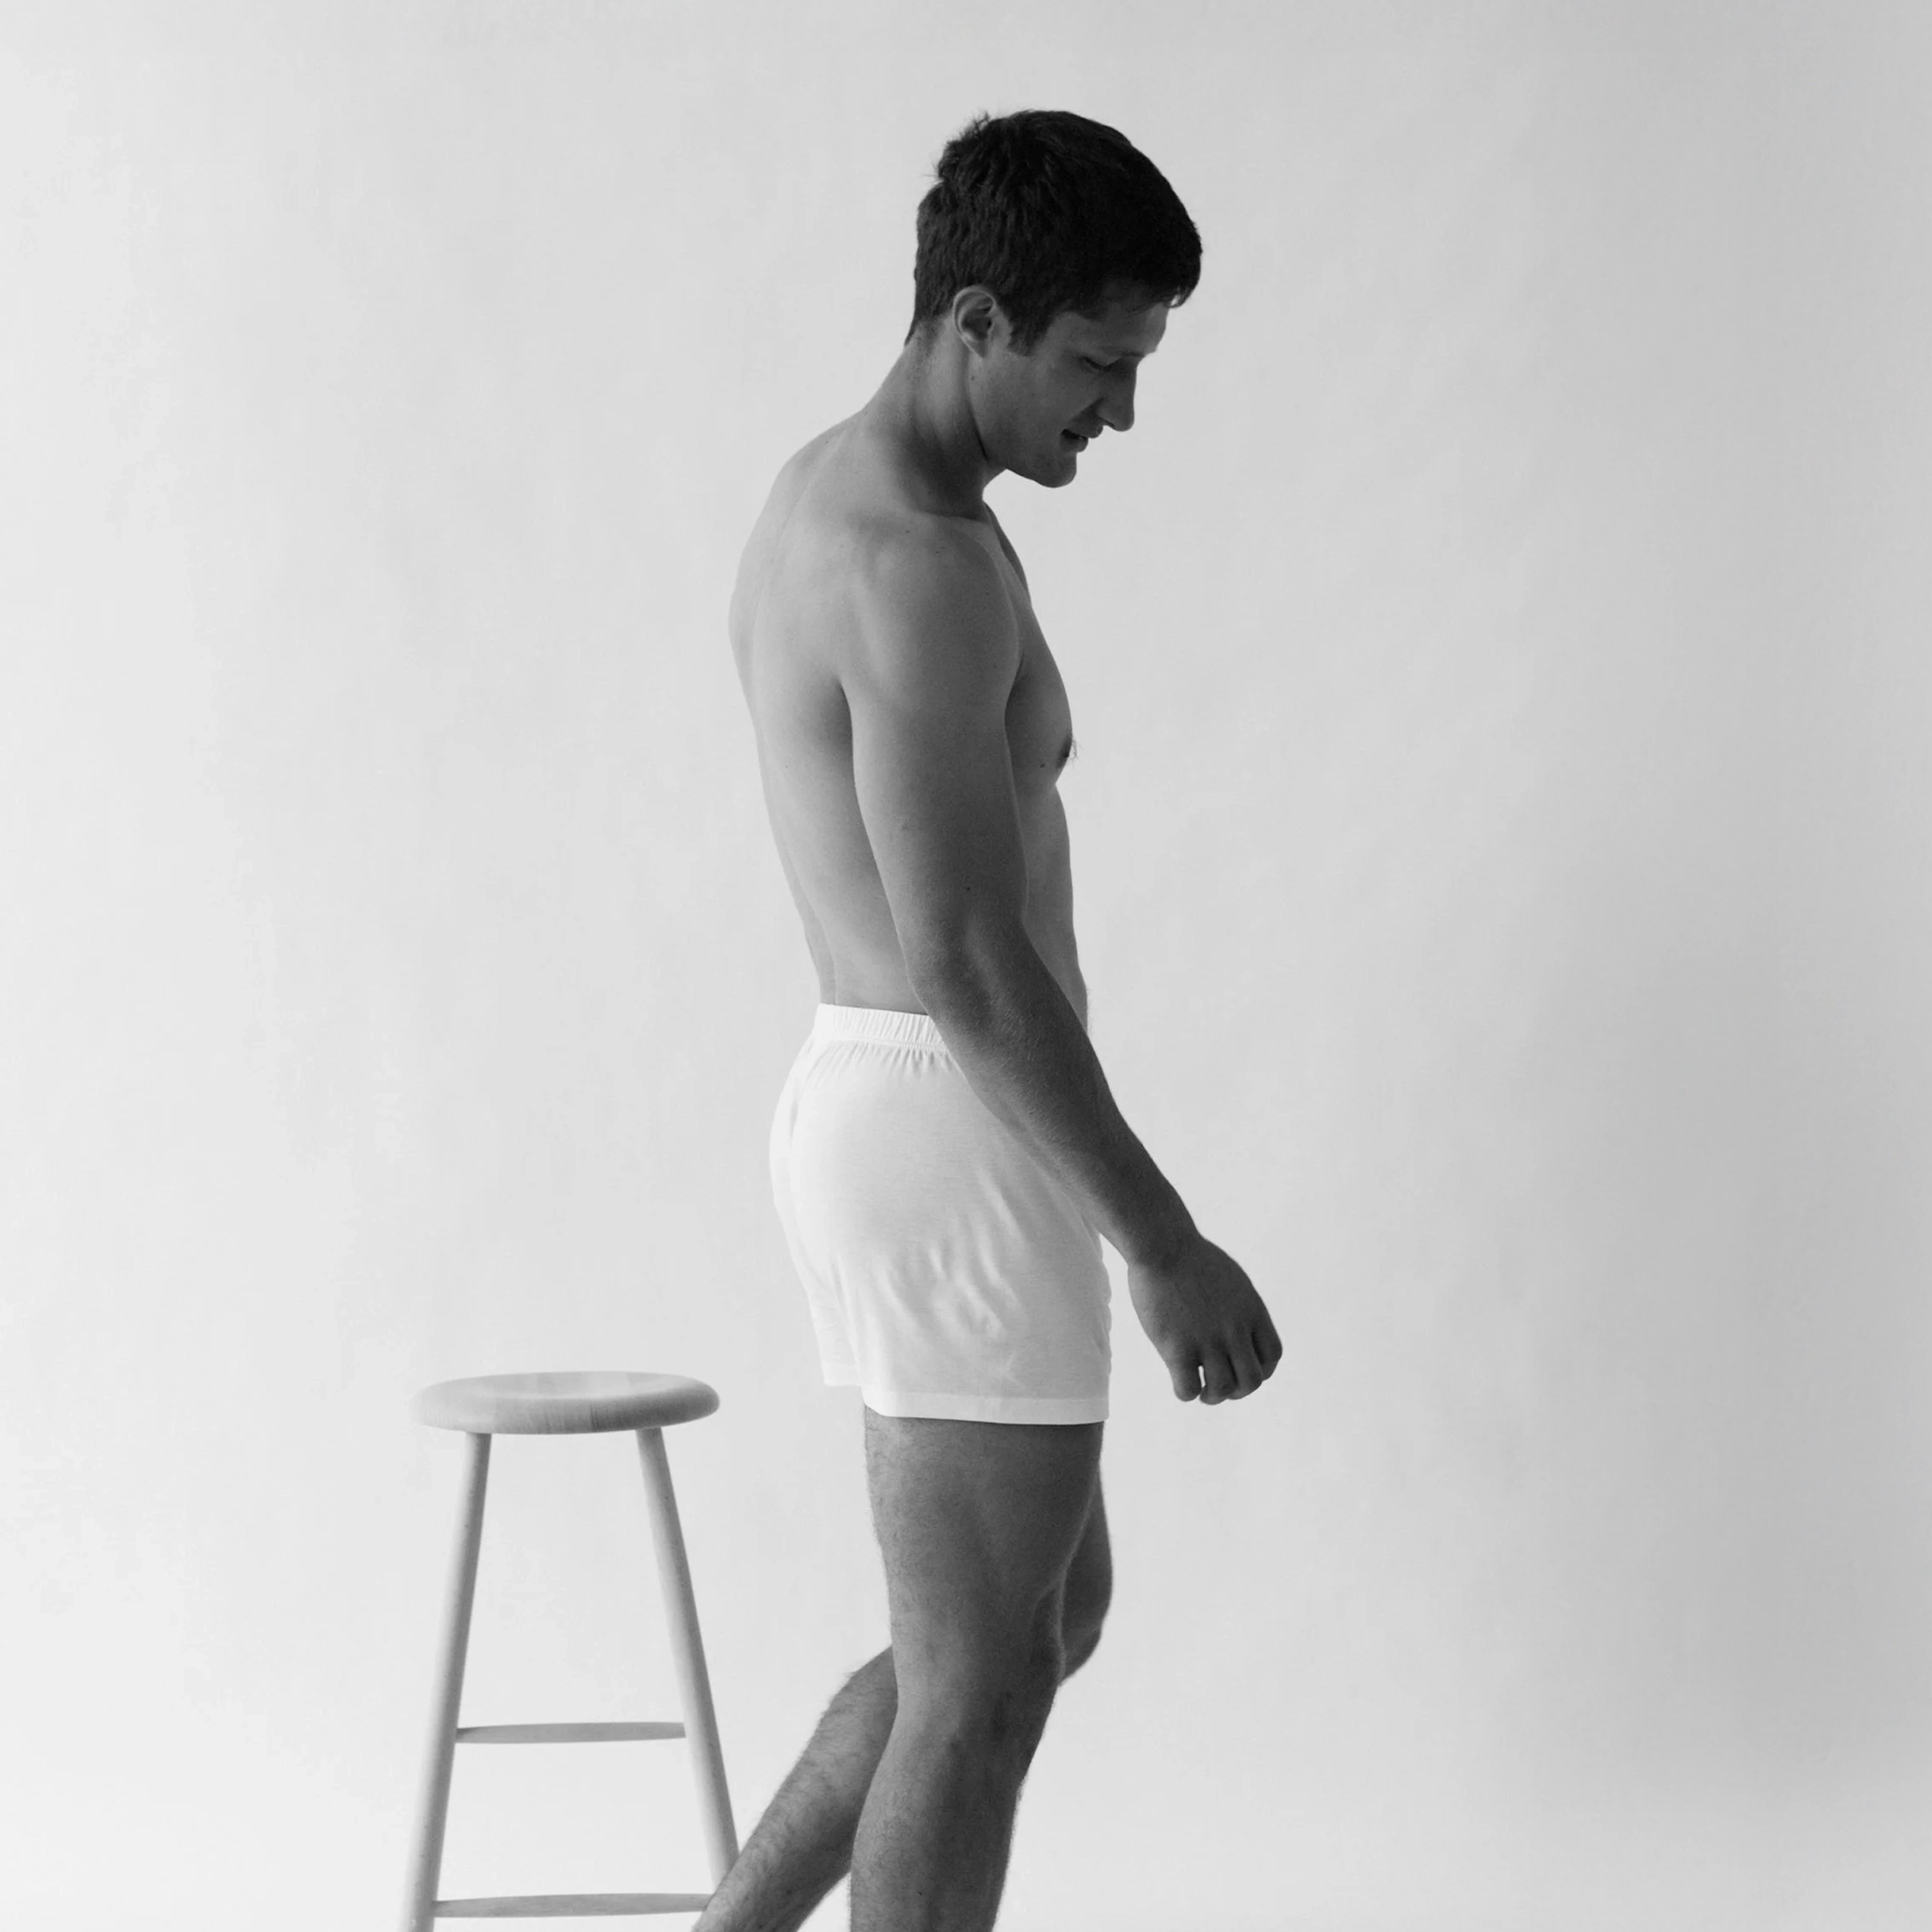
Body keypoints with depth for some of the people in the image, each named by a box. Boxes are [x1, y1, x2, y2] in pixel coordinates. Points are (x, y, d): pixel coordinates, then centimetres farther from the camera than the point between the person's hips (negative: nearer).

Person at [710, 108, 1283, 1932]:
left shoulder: (825, 500, 13)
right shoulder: (929, 565, -20)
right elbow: (971, 954, -23)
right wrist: (1166, 1246, -19)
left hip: (872, 1102, 10)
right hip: (955, 1141, -10)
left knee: (1053, 1613, 21)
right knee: (979, 1686, 1)